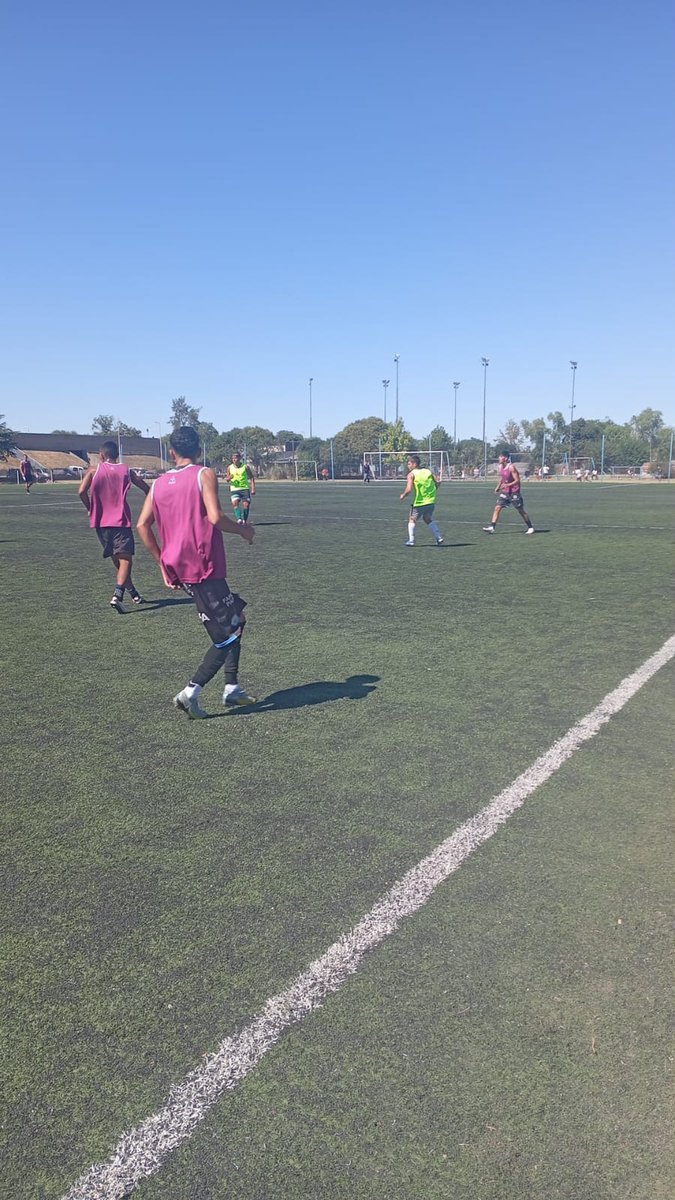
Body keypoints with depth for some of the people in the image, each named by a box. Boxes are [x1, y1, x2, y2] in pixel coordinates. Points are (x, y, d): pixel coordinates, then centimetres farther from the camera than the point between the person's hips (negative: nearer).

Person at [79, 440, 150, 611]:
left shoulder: (94, 470, 3)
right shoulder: (126, 470, 5)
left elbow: (81, 491, -11)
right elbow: (146, 489, 8)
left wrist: (90, 509, 6)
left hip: (101, 522, 2)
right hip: (121, 521, -2)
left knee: (117, 559, 16)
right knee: (125, 559, -6)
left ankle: (132, 593, 28)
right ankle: (117, 595, -26)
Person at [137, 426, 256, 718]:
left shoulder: (159, 483, 11)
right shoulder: (204, 475, -7)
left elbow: (142, 525, 8)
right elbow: (215, 517, -20)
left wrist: (163, 563, 16)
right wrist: (242, 529, -2)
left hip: (178, 569, 8)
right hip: (205, 569, -7)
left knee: (235, 620, 20)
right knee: (229, 635, 2)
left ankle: (231, 688, 20)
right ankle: (190, 692, -6)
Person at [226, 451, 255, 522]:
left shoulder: (245, 466, -2)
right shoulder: (230, 467, 3)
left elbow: (251, 477, 2)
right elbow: (227, 480, 11)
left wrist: (253, 489, -6)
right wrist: (229, 478, -15)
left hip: (245, 488, 0)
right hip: (234, 489, 1)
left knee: (246, 505, -5)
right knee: (235, 503, -21)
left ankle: (244, 521, 9)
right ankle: (239, 519, -28)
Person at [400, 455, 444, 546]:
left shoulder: (411, 474, -10)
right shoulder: (428, 471, 6)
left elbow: (409, 489, -20)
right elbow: (438, 482, 5)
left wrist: (403, 495, -2)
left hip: (419, 502, -5)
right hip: (430, 501, 5)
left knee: (412, 520, 14)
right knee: (428, 520, 23)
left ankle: (411, 540, 8)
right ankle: (439, 538, 17)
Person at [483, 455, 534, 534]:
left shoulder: (511, 467, -17)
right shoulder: (501, 467, 5)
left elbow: (517, 480, -18)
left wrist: (507, 485, -29)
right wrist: (498, 487, 11)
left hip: (514, 492, -7)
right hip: (505, 492, 7)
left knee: (521, 511, 2)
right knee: (497, 508, -6)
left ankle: (530, 527, 16)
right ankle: (491, 527, -8)